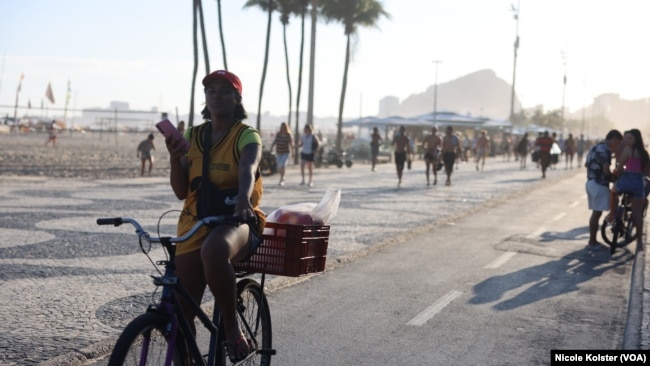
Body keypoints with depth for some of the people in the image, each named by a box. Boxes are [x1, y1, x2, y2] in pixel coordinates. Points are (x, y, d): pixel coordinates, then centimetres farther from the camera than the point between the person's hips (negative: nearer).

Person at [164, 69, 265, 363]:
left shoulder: (247, 136, -2)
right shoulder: (192, 137, 11)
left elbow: (247, 171, -24)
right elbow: (181, 191, 7)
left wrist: (243, 200, -45)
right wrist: (175, 157, -10)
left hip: (236, 221, -5)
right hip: (196, 224, 5)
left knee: (214, 250, -41)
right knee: (182, 311, 0)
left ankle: (232, 327, -23)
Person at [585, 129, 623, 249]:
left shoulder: (595, 147, 13)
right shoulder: (605, 150, -16)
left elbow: (586, 164, 24)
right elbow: (606, 170, -24)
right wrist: (614, 177, -7)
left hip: (591, 182, 10)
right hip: (599, 184, -10)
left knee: (595, 212, 15)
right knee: (597, 213, -4)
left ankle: (593, 240, 20)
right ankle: (592, 242, 0)